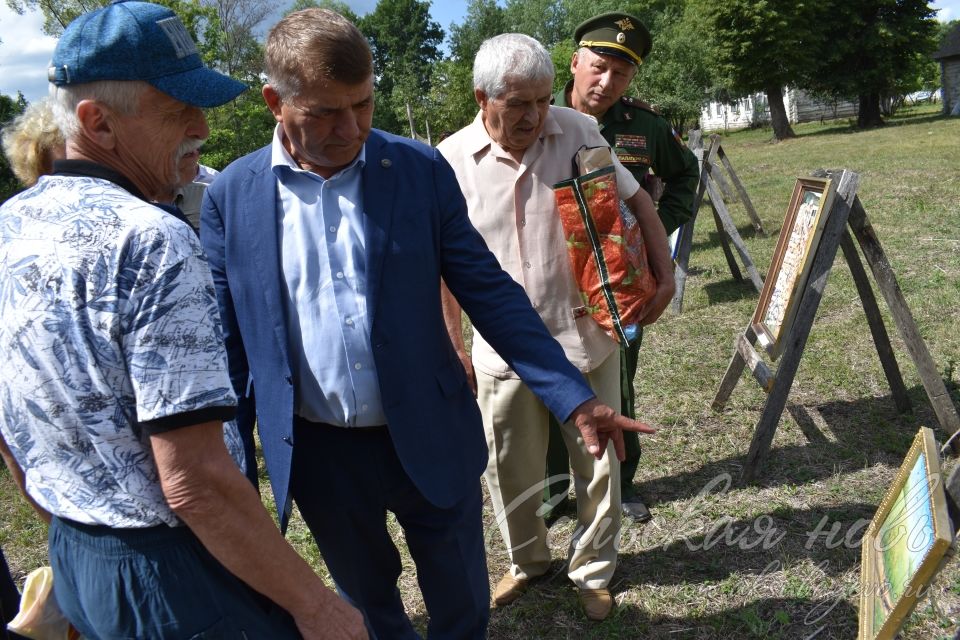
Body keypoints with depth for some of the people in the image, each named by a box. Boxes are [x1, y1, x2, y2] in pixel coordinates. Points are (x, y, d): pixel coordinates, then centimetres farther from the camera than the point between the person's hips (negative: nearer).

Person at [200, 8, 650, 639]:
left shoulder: (422, 169, -7)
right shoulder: (231, 196, -5)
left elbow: (490, 292, -6)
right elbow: (230, 339, 2)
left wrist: (576, 397, -12)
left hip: (432, 440, 0)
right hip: (317, 456, 1)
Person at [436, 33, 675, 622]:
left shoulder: (579, 131, -5)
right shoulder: (451, 161, -6)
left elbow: (637, 200, 7)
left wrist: (665, 274, -1)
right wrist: (453, 345, 6)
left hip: (586, 335, 0)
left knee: (598, 463, 12)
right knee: (511, 472, 14)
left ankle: (595, 571, 36)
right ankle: (528, 560, 42)